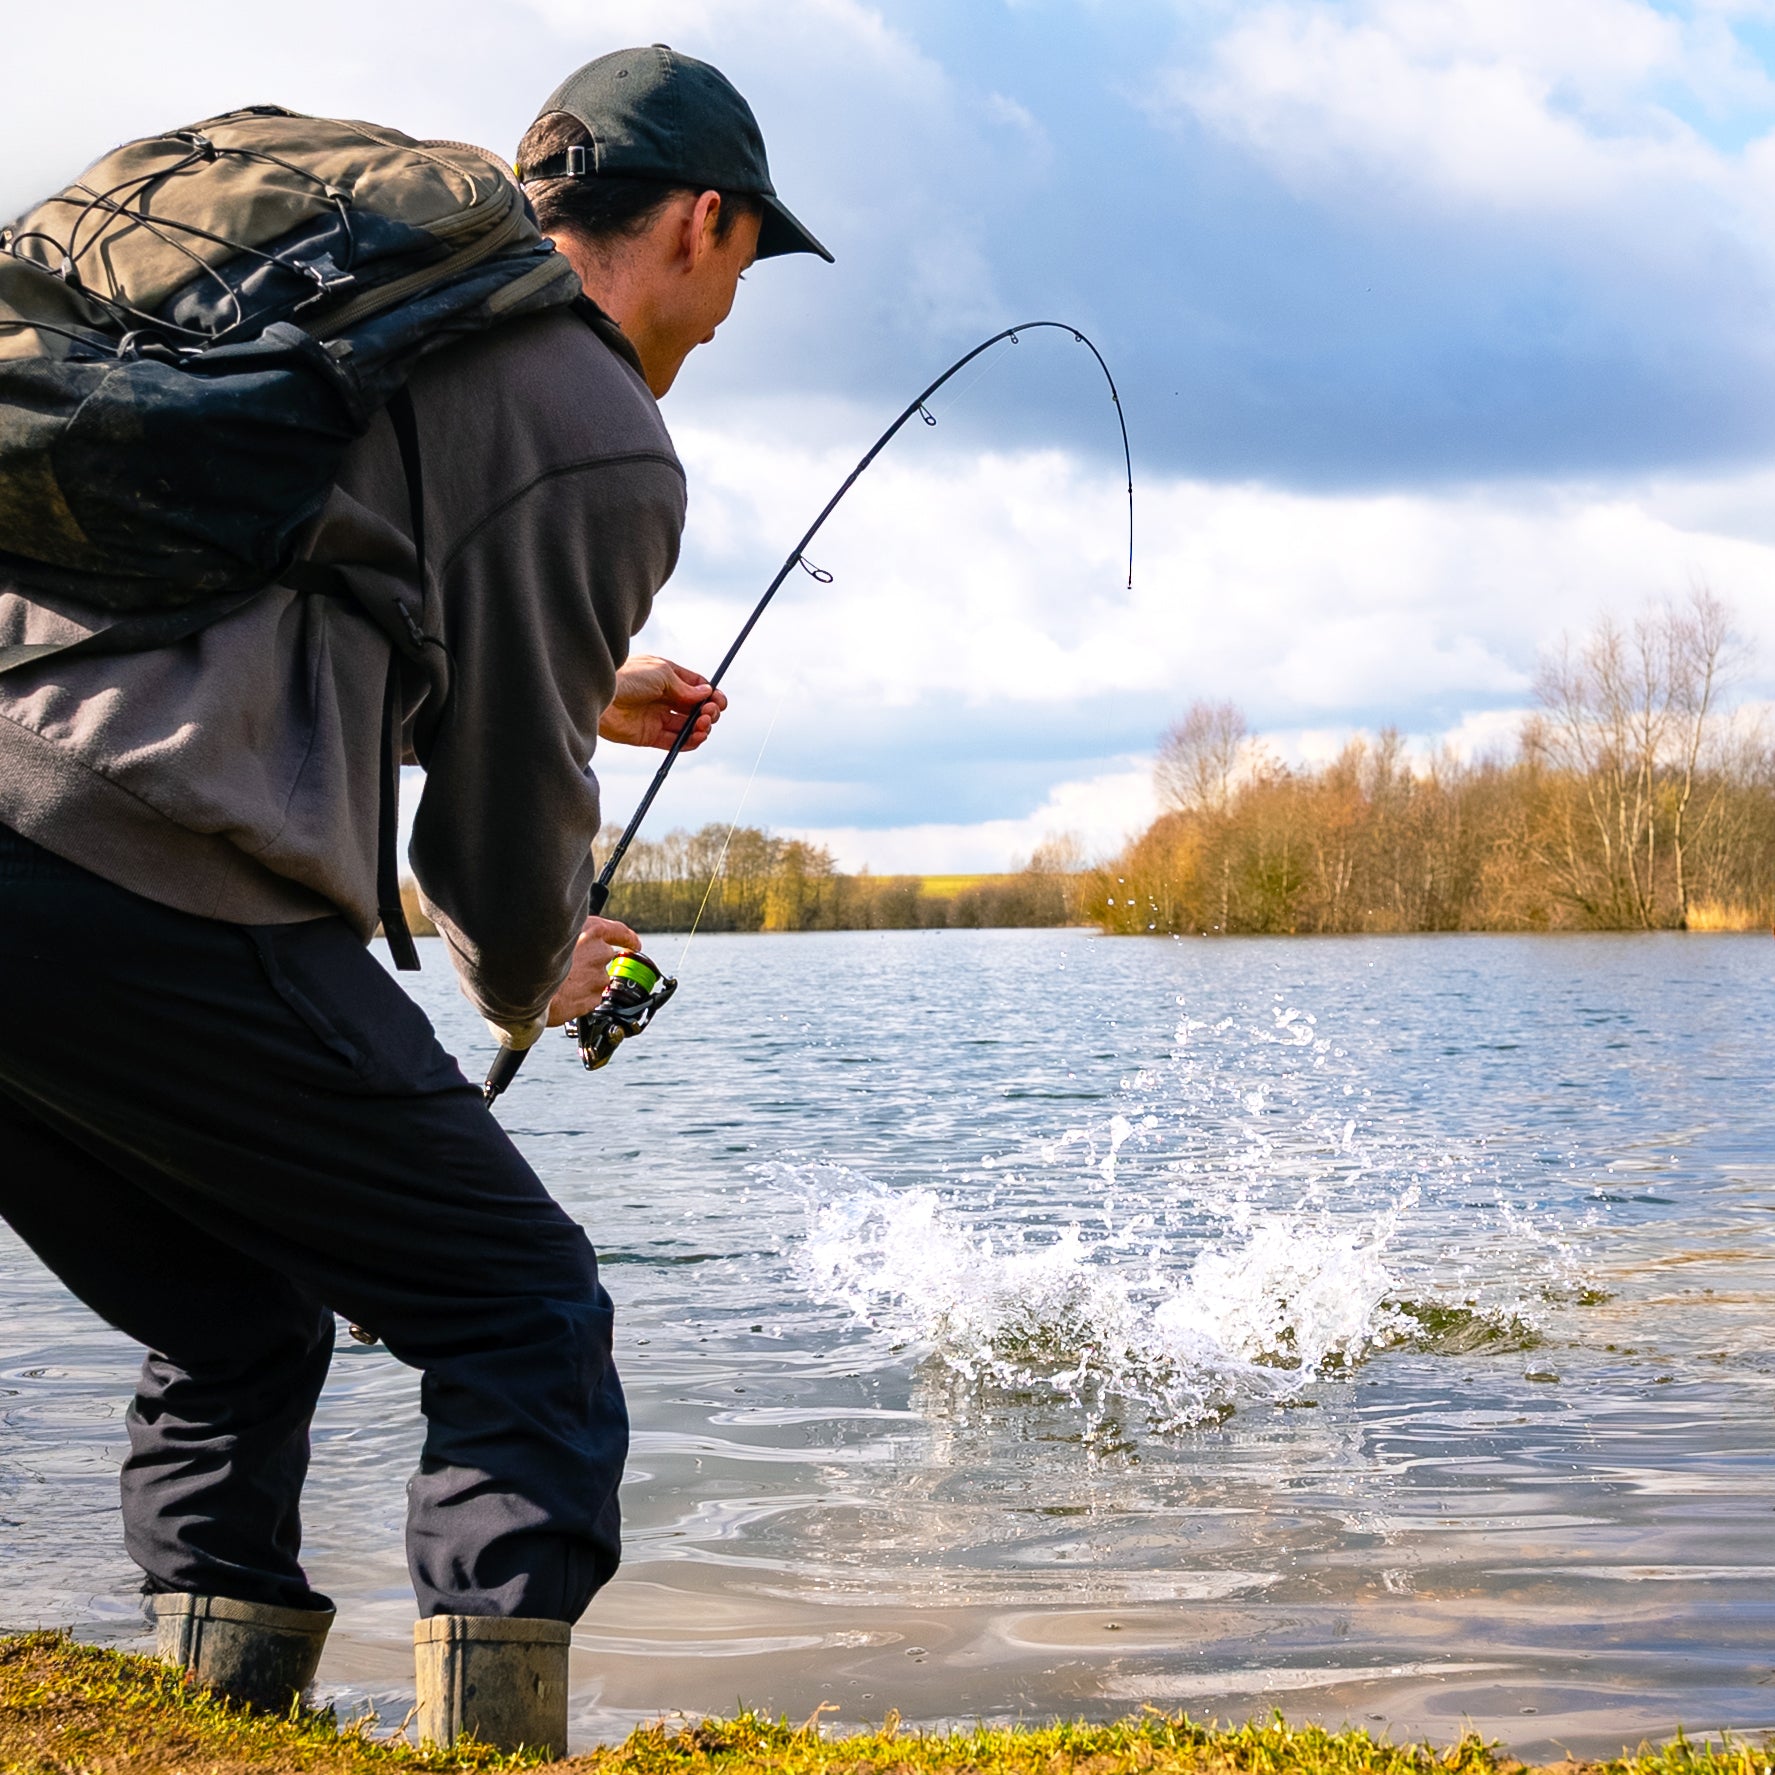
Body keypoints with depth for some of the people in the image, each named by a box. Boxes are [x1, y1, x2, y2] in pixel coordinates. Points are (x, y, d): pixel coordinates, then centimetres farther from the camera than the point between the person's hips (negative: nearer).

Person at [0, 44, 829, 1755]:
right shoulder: (606, 445, 2)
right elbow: (499, 812, 4)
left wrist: (581, 692, 44)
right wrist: (531, 977, 26)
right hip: (154, 890, -8)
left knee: (233, 1325, 23)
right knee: (520, 1310, 6)